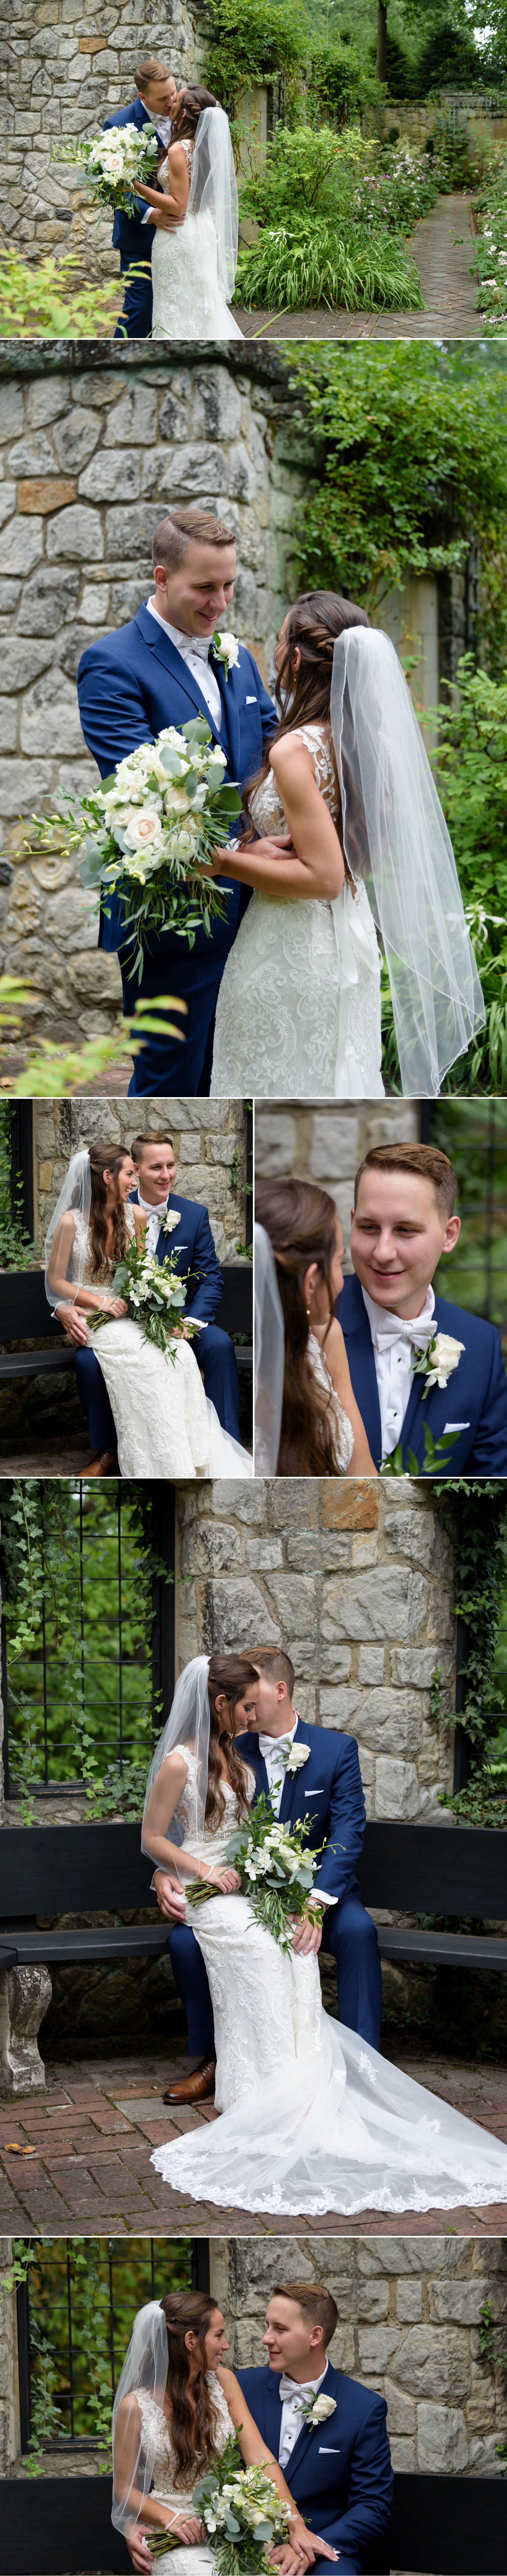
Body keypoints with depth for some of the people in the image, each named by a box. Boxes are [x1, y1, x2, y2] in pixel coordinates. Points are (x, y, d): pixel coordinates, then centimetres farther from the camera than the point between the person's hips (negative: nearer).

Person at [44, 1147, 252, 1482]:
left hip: (130, 1312, 5)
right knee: (150, 1357, -32)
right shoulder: (71, 1222, -8)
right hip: (89, 1315, -4)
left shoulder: (135, 1216, 6)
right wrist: (100, 1301, -16)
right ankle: (166, 1466, -29)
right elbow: (56, 1282, -2)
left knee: (180, 1351, -27)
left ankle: (191, 1460, -27)